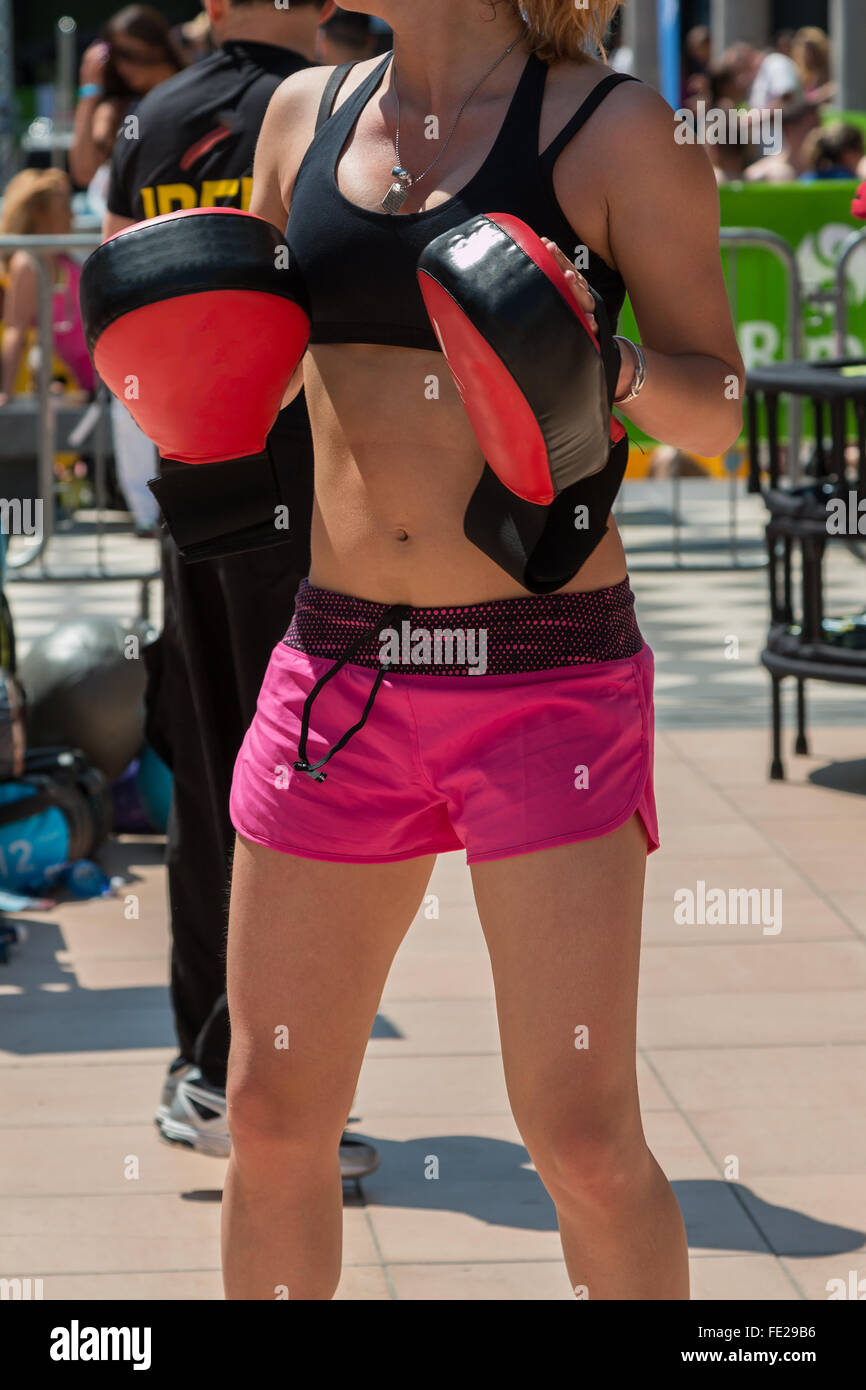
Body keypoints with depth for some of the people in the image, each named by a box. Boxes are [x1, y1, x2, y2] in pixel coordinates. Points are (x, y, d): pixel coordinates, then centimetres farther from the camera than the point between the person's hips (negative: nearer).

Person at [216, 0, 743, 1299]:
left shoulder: (615, 129, -5)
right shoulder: (308, 113, 9)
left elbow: (718, 410, -2)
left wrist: (613, 364, -22)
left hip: (548, 673, -5)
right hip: (340, 666, 5)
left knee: (583, 1138, -7)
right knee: (273, 1116, 8)